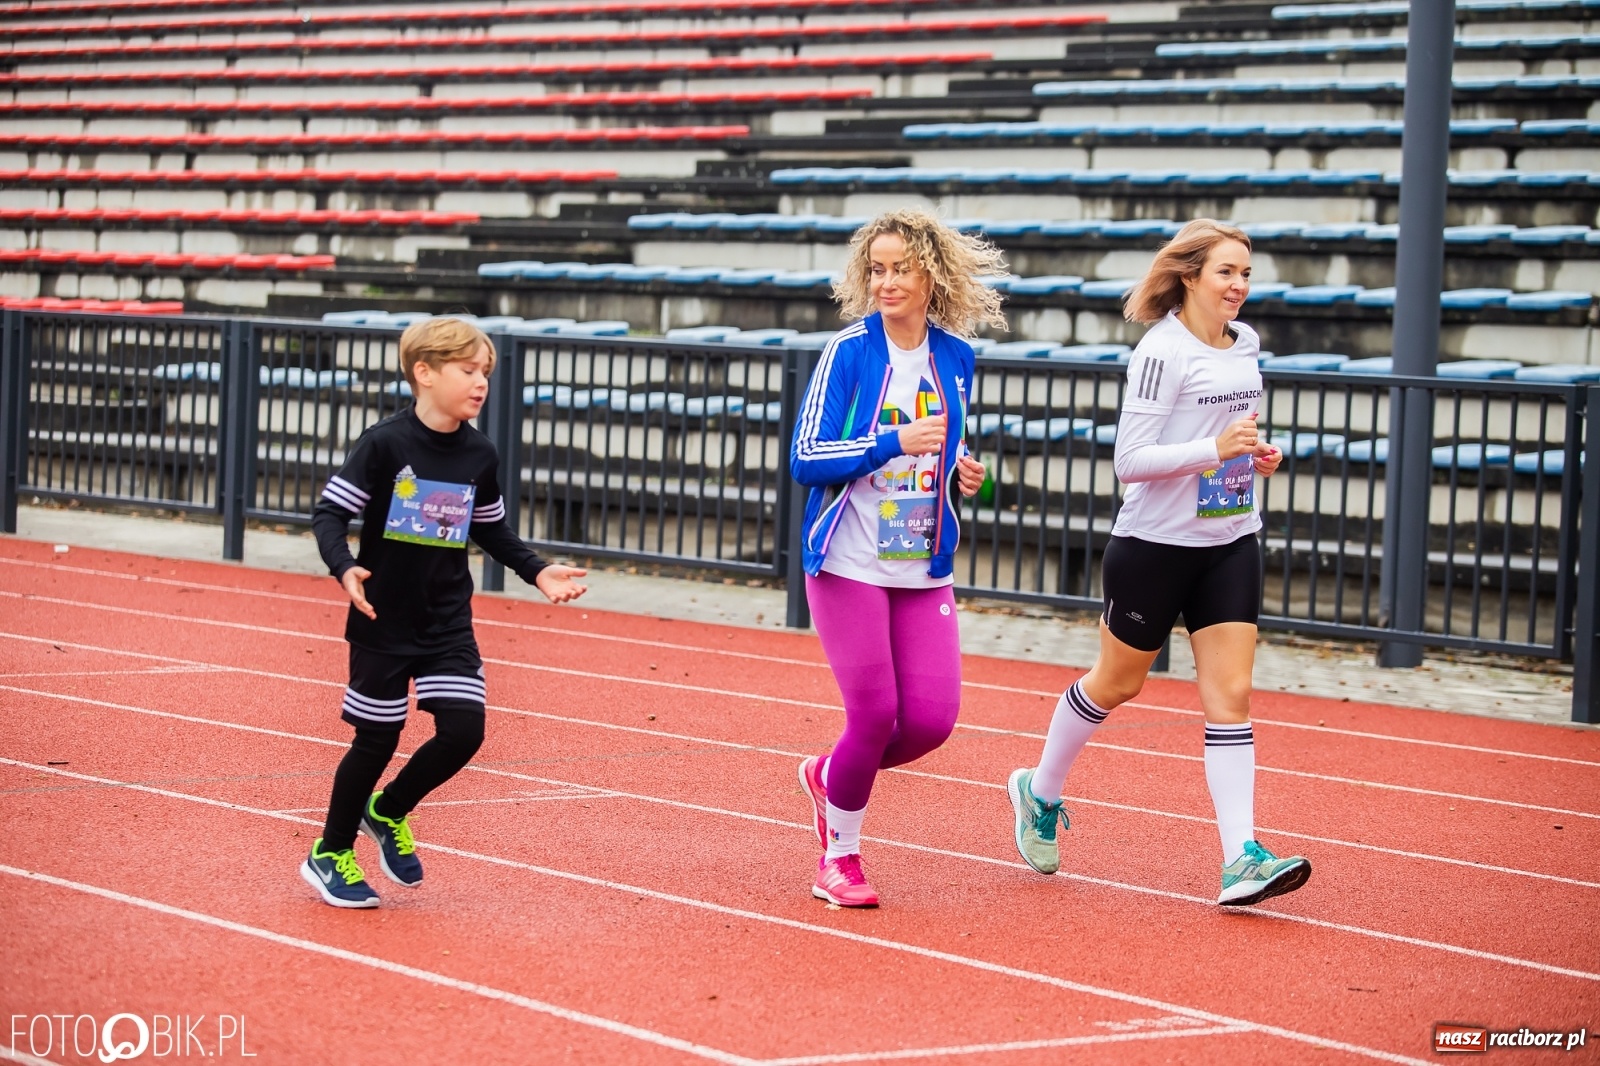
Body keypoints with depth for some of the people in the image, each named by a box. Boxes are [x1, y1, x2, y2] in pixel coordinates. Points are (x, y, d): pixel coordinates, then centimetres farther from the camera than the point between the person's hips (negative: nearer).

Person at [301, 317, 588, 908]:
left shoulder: (479, 455, 1)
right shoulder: (386, 443, -15)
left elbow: (491, 529, 16)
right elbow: (330, 512, -13)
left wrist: (538, 571, 5)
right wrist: (344, 568, -29)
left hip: (448, 624, 4)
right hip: (383, 621, -4)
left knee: (463, 729, -7)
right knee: (377, 740, 3)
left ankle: (388, 812, 20)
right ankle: (330, 854, 24)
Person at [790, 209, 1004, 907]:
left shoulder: (955, 357, 6)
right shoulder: (848, 351, -8)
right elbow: (805, 459, -11)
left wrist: (962, 468, 1)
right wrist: (894, 443, -20)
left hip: (924, 571, 5)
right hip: (849, 565, -5)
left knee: (932, 719, -4)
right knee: (874, 713, -6)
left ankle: (830, 778, 27)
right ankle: (839, 857, 16)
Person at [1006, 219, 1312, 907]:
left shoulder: (1244, 342, 8)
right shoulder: (1163, 351, -16)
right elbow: (1130, 459, -21)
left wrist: (1256, 455, 5)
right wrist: (1217, 448, -29)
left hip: (1231, 544, 6)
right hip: (1155, 542, -6)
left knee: (1231, 694, -4)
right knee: (1117, 683, 11)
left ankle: (1242, 860, -9)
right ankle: (1040, 793, 37)